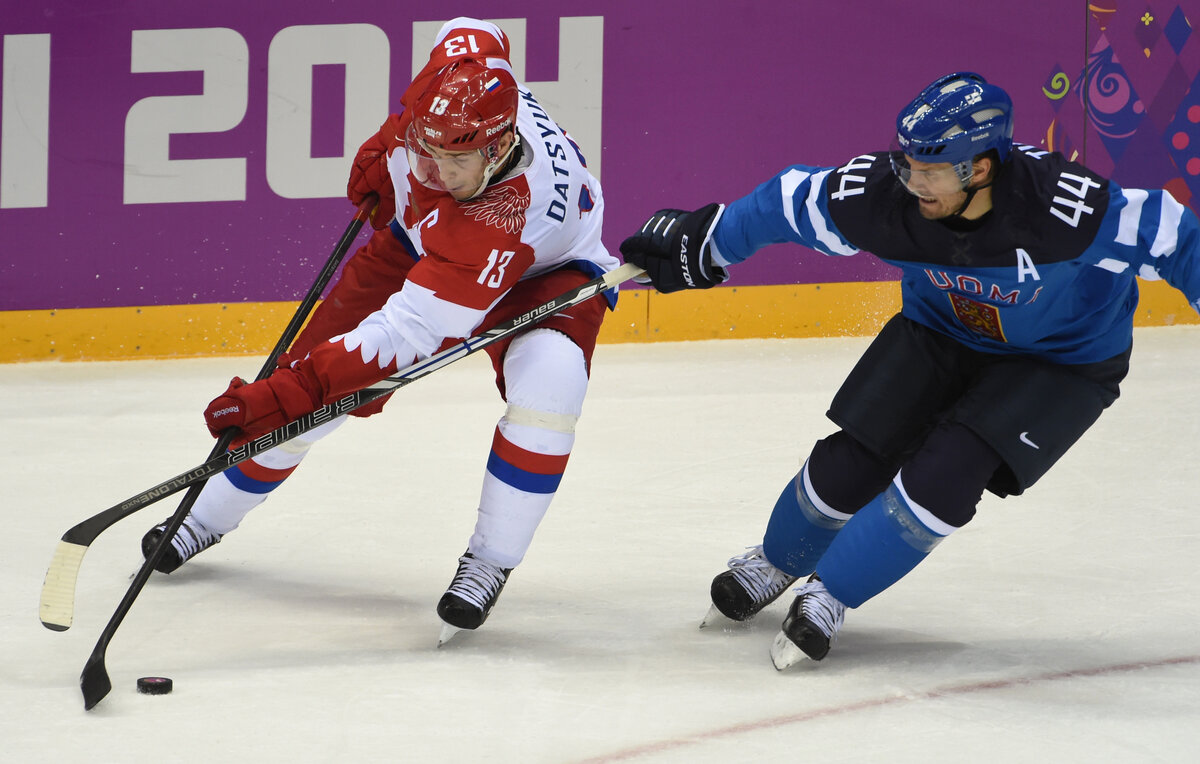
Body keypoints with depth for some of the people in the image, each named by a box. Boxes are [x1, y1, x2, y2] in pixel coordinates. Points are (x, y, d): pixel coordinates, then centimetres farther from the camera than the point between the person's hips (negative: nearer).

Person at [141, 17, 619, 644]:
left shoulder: (505, 221, -46)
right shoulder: (461, 54, -32)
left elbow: (405, 334, -47)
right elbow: (475, 34, -4)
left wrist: (284, 393, -49)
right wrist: (383, 152, 1)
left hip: (547, 271, -6)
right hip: (418, 243, 6)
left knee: (546, 381, -36)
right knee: (312, 379, 0)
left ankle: (490, 561, -15)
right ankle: (211, 517, 25)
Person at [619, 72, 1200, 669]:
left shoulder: (1068, 209, -39)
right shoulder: (883, 195, -27)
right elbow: (788, 204, -9)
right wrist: (698, 242, 1)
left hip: (1063, 361, -3)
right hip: (943, 331, 4)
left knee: (941, 478, -20)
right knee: (850, 463, -2)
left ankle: (829, 597, 3)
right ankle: (776, 563, 32)